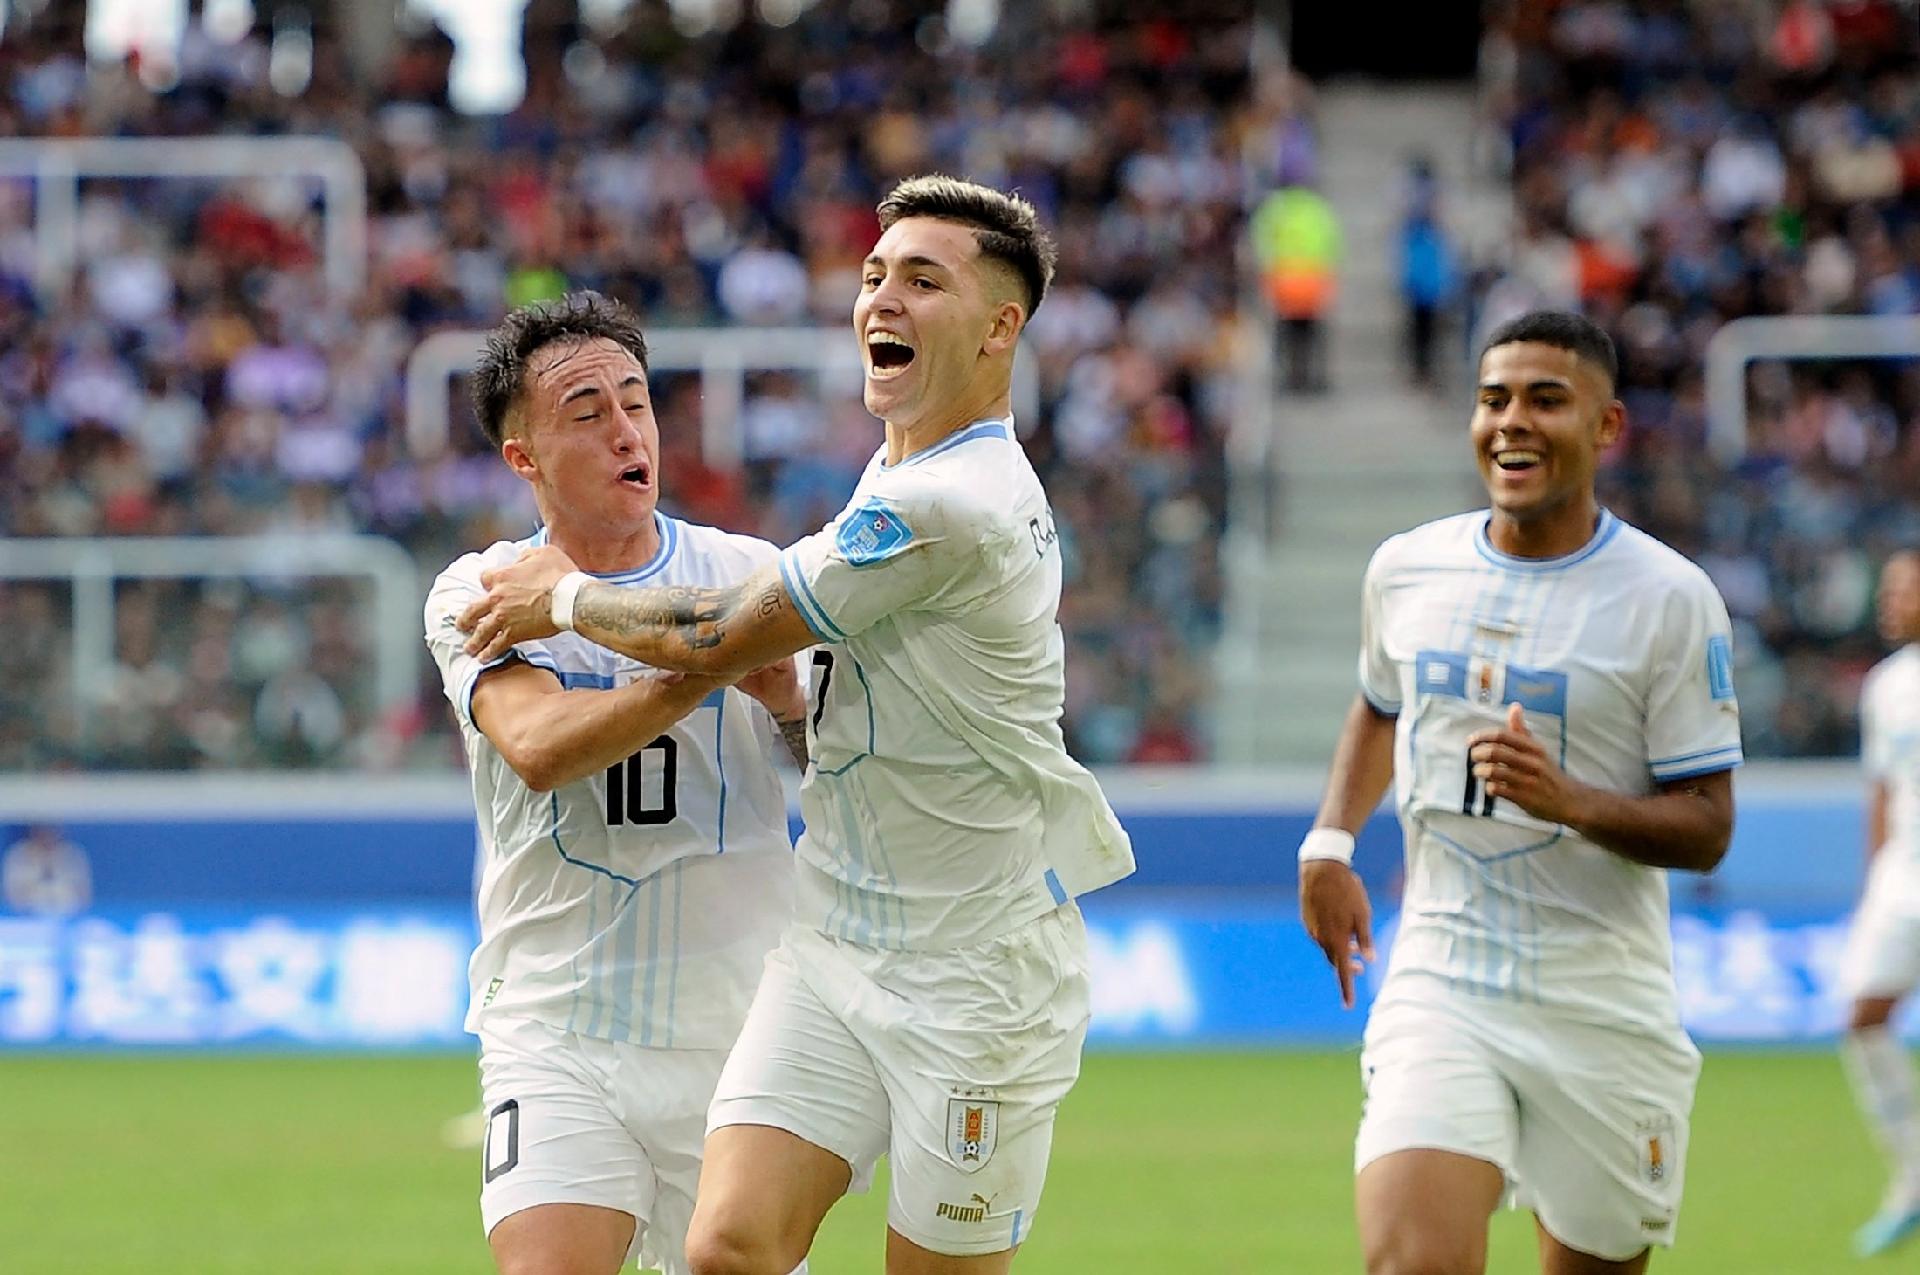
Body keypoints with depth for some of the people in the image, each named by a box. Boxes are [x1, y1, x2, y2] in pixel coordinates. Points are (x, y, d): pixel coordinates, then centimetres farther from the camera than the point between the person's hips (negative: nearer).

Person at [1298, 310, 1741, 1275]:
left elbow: (1707, 828, -7)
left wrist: (1570, 800, -24)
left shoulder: (1669, 598, -7)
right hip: (1440, 982, 2)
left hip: (1604, 1008, -1)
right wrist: (1330, 841, 12)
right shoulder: (1405, 569, 5)